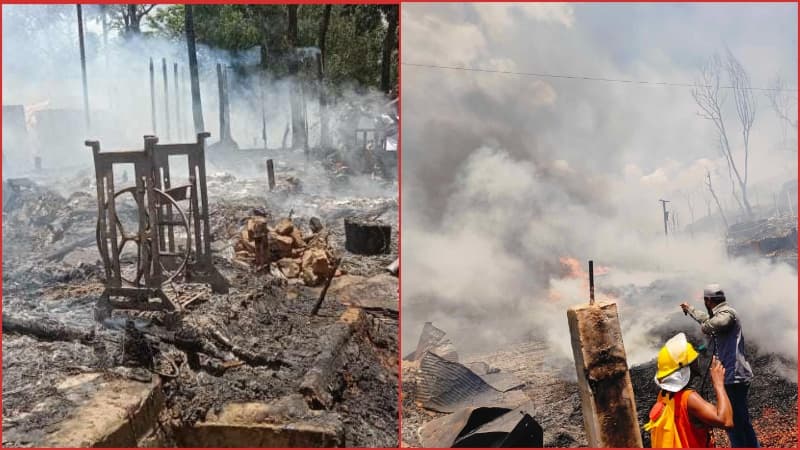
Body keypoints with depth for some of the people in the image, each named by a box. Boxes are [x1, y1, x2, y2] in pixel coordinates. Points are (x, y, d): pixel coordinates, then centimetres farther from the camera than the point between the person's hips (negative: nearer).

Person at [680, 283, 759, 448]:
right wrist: (689, 309, 53)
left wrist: (705, 326, -20)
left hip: (734, 376, -10)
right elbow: (706, 318, 40)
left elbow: (715, 323, -40)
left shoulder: (726, 312, -15)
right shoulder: (719, 314, 16)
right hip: (734, 375, 10)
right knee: (742, 420, 19)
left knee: (733, 422, -7)